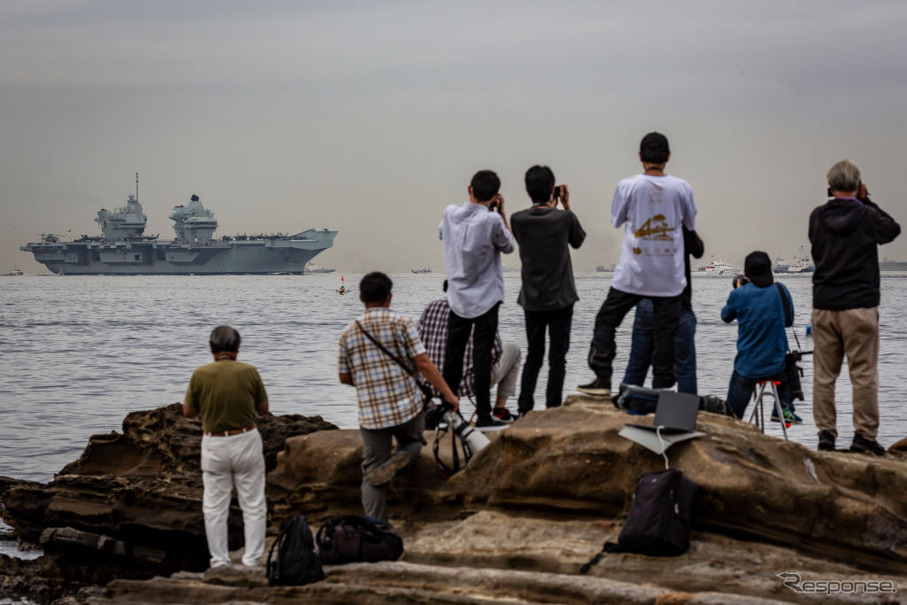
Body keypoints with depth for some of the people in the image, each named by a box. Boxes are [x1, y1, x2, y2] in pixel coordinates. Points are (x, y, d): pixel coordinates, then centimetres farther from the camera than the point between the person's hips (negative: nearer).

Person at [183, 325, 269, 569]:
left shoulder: (200, 375, -9)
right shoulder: (249, 372, -9)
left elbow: (188, 412, 1)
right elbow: (263, 409, 2)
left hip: (213, 444, 0)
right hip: (246, 441, 0)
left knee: (214, 507, 9)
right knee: (253, 505, 9)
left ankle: (220, 563, 10)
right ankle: (251, 560, 7)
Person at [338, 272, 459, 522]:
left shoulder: (349, 333, 6)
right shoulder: (401, 323, -2)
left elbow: (344, 377, 13)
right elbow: (423, 363, -8)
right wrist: (448, 394, -3)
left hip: (370, 414, 2)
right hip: (407, 407, -2)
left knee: (372, 474, 7)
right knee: (412, 443, 26)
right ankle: (397, 461, -7)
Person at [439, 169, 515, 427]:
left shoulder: (450, 213, -6)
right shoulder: (492, 220, -18)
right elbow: (508, 247, 0)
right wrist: (501, 213, 2)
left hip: (457, 297, 4)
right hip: (485, 299, -4)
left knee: (453, 355, 11)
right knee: (482, 356, 0)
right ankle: (483, 415, 2)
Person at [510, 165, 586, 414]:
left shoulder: (518, 219, -8)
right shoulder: (565, 218, -14)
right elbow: (578, 241, 6)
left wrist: (549, 207, 13)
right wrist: (566, 206, 7)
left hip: (532, 300, 3)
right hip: (560, 299, -3)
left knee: (533, 355, 15)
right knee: (557, 357, 5)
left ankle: (525, 409, 9)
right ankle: (553, 411, 6)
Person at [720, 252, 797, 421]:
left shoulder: (739, 294, -10)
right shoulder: (781, 290, -4)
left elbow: (726, 316, 11)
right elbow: (789, 321, 11)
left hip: (747, 368, -2)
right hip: (777, 367, 2)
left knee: (732, 415, 13)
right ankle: (783, 406, 22)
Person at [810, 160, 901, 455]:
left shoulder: (817, 217, 2)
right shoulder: (866, 216, -7)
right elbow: (892, 229, 12)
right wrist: (865, 201, 14)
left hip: (823, 307, 4)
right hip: (859, 307, -3)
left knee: (823, 375, 8)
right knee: (863, 374, 1)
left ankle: (826, 432, 8)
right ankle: (864, 435, 1)